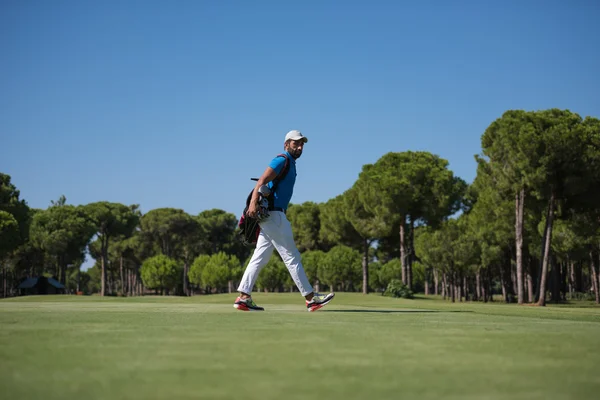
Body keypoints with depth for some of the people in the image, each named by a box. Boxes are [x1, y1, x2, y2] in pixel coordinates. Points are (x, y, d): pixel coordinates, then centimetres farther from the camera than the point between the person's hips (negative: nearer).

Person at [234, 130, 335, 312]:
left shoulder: (290, 164, 21)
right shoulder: (282, 160, -8)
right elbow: (262, 181, -21)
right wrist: (253, 202, -34)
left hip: (272, 215, 10)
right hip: (273, 215, -10)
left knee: (260, 258, 6)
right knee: (292, 257, -5)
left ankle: (243, 297, 5)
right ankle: (311, 298, -1)